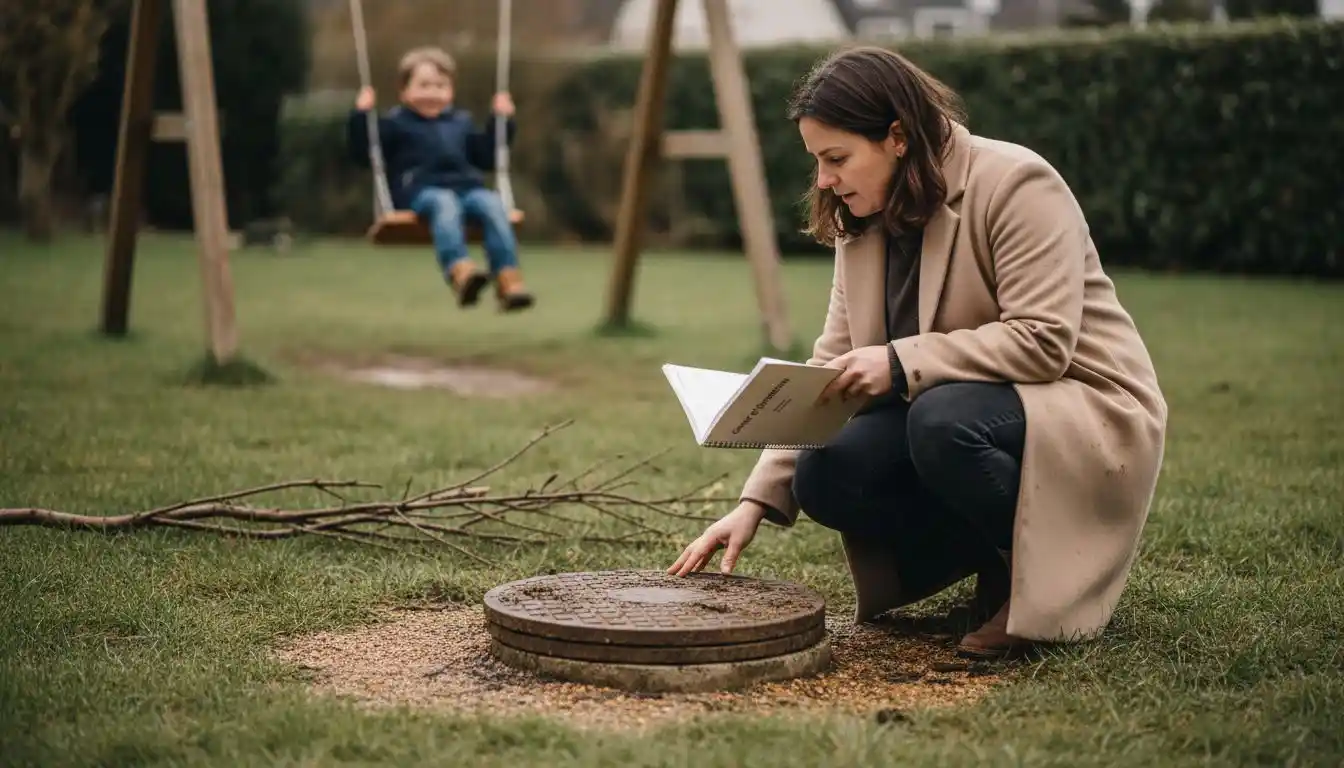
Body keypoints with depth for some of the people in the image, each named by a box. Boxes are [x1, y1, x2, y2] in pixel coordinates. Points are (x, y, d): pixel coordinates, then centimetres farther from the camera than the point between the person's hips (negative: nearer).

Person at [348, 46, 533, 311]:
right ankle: (459, 271, -63)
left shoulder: (461, 122, 29)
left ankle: (509, 280, -40)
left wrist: (503, 122, 29)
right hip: (421, 190, -4)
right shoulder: (394, 123, 15)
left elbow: (486, 157, 34)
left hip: (466, 187, 4)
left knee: (492, 204, -29)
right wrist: (361, 116, -6)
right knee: (445, 203, -39)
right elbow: (363, 152, 5)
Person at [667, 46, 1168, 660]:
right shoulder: (860, 224, 4)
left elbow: (1042, 340, -26)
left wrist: (901, 363, -30)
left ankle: (1044, 575, -10)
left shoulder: (1015, 186, -18)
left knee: (943, 420, -36)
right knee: (825, 477, -17)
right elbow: (829, 369, 2)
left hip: (1085, 411, -7)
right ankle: (996, 554, 4)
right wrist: (758, 499, -7)